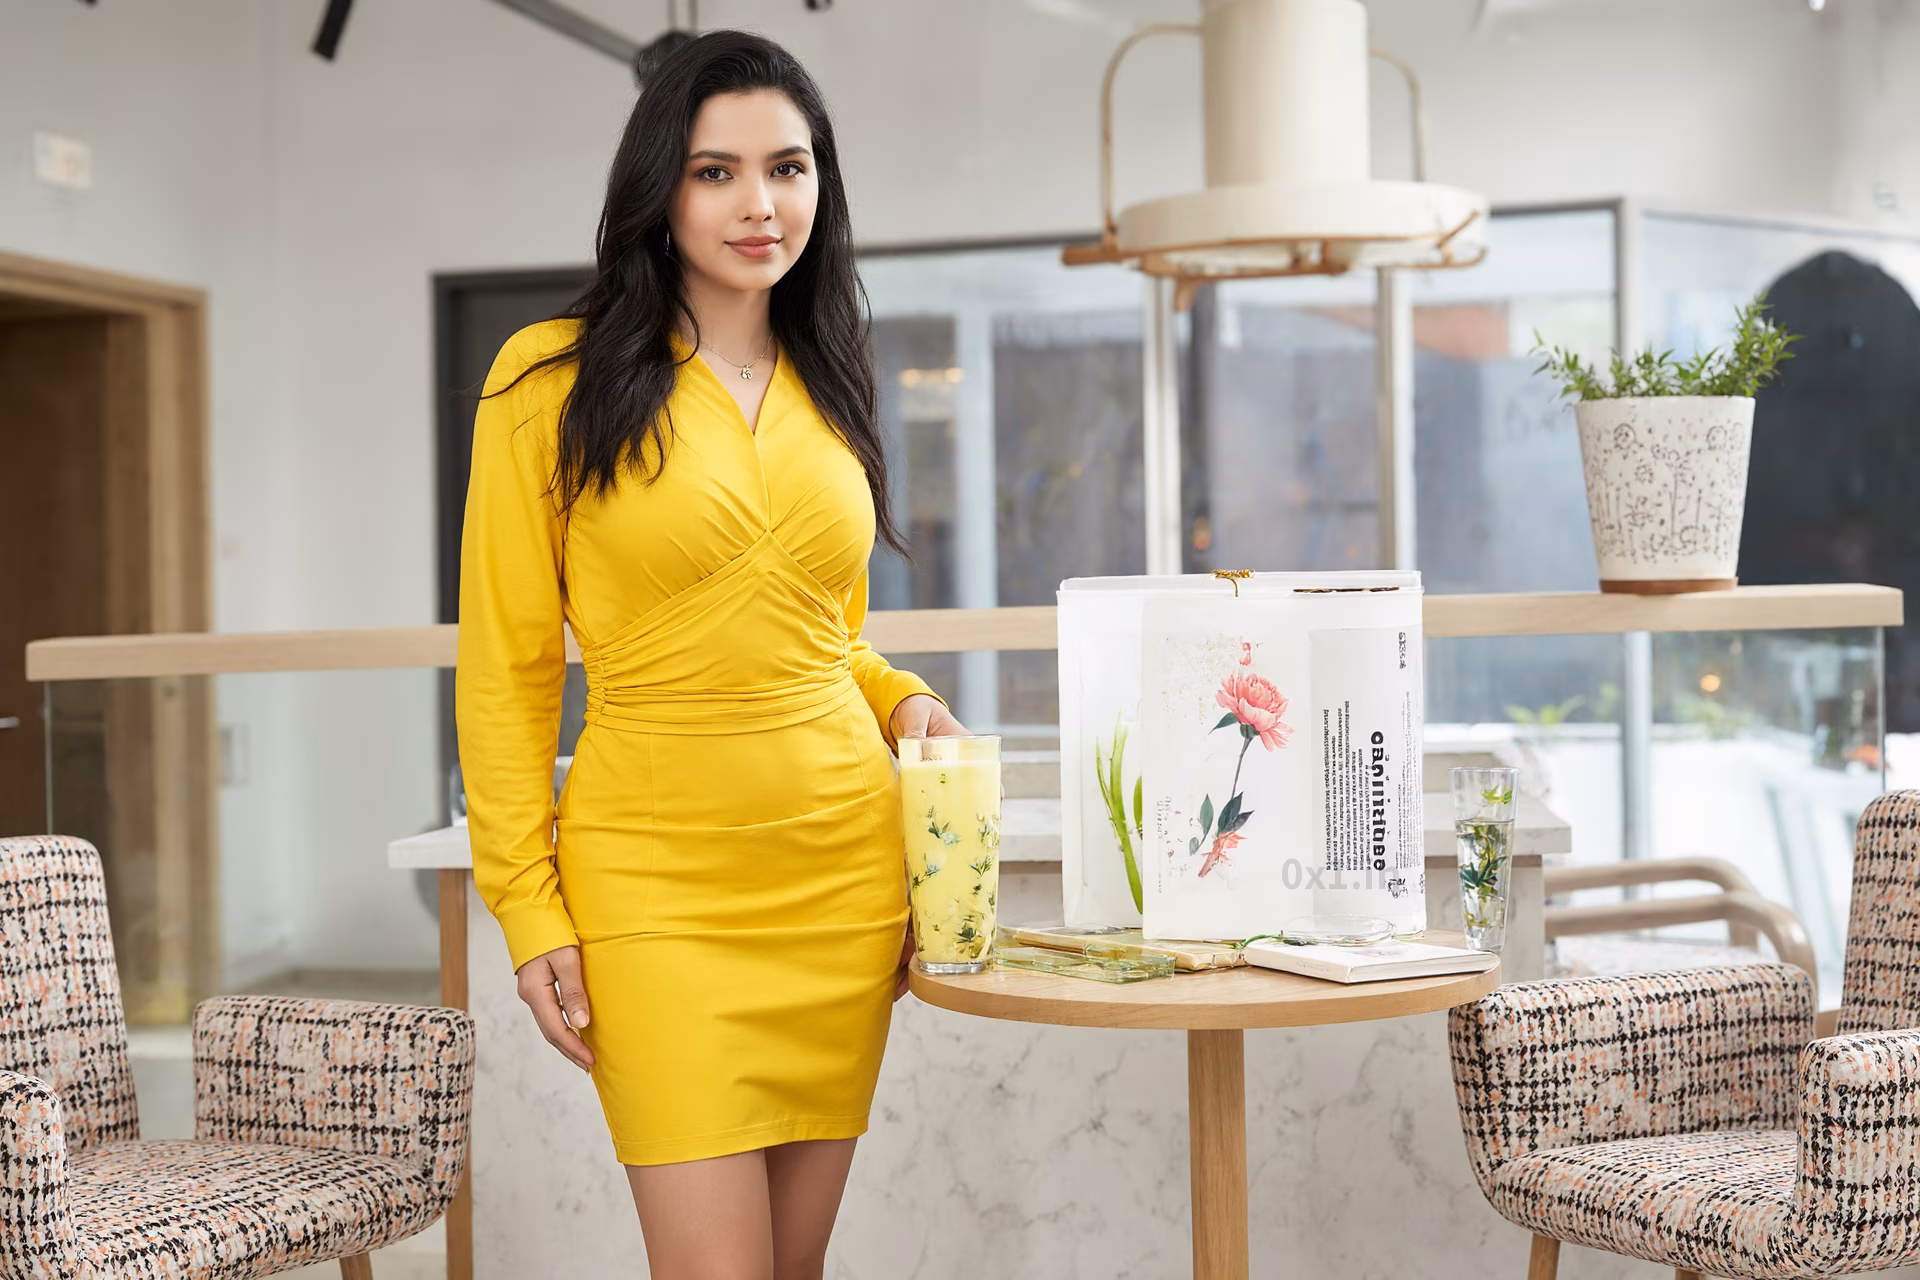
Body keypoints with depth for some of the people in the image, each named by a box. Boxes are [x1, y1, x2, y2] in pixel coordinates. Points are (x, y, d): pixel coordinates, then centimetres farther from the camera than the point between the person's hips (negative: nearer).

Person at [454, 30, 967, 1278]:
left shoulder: (826, 388, 12)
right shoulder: (553, 377, -3)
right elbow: (507, 667, -2)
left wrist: (904, 700, 1)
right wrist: (528, 907, -7)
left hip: (844, 868, 5)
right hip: (658, 879, -4)